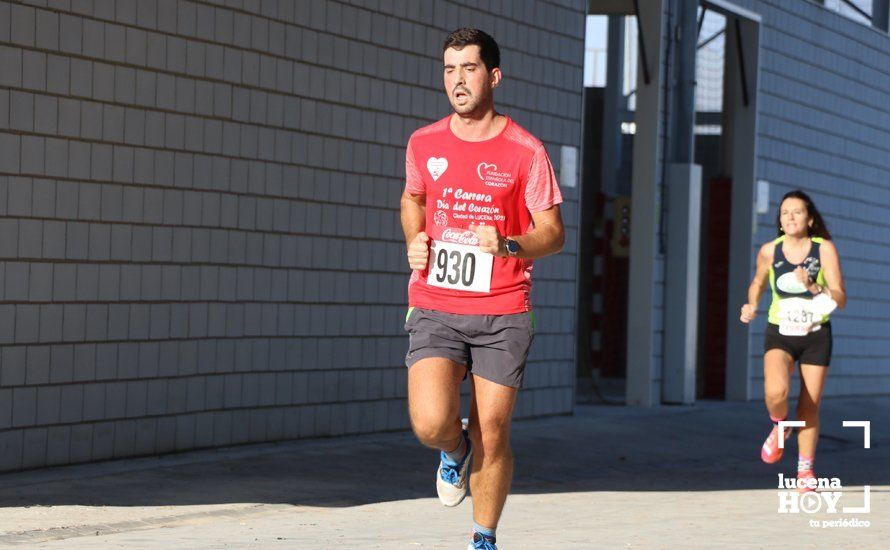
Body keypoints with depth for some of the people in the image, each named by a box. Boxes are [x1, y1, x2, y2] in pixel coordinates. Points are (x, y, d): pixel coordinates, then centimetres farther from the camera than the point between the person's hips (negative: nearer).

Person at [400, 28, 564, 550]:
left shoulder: (524, 150, -4)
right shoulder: (424, 143, 5)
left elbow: (553, 232, -2)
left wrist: (509, 246, -22)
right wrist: (415, 241, 6)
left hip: (503, 314, -1)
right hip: (435, 307, 2)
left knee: (493, 434, 0)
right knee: (431, 423, -18)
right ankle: (456, 450, 20)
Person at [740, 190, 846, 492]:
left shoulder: (824, 248, -11)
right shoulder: (769, 251, -6)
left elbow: (840, 299, -14)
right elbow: (758, 283, 16)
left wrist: (812, 287, -30)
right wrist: (751, 306, -3)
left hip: (816, 336, 0)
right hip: (780, 334, 0)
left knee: (809, 407, 4)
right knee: (775, 393, -25)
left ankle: (805, 471, 22)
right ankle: (780, 426, 10)